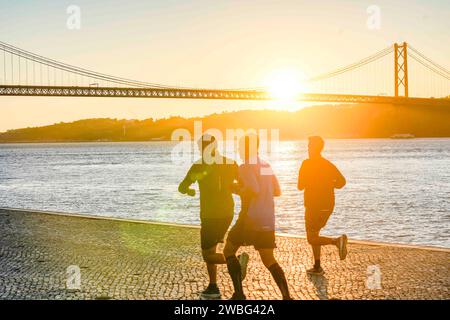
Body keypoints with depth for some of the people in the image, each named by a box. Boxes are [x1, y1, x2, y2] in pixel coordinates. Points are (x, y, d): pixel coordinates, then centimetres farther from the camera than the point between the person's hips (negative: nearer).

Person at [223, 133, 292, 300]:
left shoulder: (246, 167, -9)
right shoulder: (266, 166, 14)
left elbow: (254, 189, -23)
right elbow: (277, 191, 18)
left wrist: (238, 190, -7)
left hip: (251, 218, -7)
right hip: (268, 221, 7)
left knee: (229, 251, 9)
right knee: (268, 260, 12)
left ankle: (239, 294, 2)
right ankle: (287, 296, 0)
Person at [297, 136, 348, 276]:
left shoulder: (307, 164, -10)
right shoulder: (328, 165, 8)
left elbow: (300, 186, -10)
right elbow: (341, 181, 2)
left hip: (314, 205, -7)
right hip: (328, 205, 7)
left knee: (312, 238, -1)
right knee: (314, 235, 19)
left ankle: (337, 241, -24)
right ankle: (317, 267, 19)